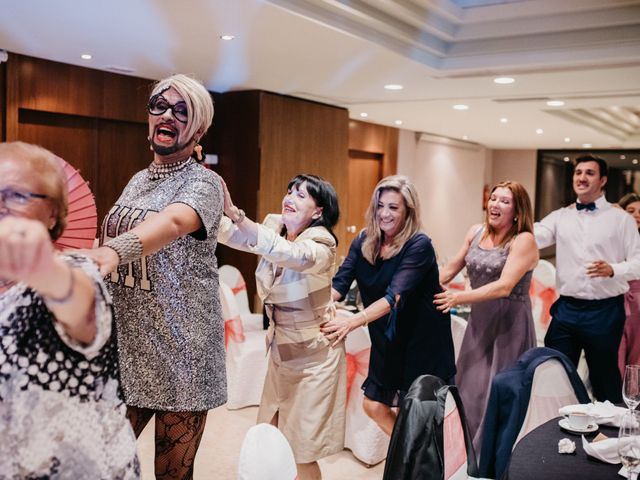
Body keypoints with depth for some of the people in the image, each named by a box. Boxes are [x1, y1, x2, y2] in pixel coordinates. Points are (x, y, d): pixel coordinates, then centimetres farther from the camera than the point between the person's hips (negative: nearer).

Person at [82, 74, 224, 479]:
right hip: (124, 344, 6)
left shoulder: (204, 183, -9)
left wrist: (114, 250, -49)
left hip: (180, 350, -5)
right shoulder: (138, 180, 12)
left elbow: (173, 222, -32)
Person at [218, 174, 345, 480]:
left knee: (302, 454, 3)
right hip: (280, 351, 6)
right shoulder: (273, 227, -1)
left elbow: (294, 256, -43)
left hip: (314, 356, -6)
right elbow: (229, 234, -13)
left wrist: (235, 213, -50)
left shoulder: (321, 244, -21)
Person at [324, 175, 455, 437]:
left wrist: (353, 321, -45)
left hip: (423, 340, -6)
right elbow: (339, 283, -12)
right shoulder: (364, 241, -3)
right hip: (386, 341, 6)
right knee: (373, 405, 14)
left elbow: (396, 295, -32)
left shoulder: (419, 245, -21)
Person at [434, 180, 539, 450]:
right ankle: (472, 455, 30)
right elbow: (451, 268, 15)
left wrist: (459, 298, -31)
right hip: (478, 322, 6)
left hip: (509, 327, -6)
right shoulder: (476, 232, 5)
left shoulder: (523, 241, -13)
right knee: (469, 390, 12)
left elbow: (504, 286, -23)